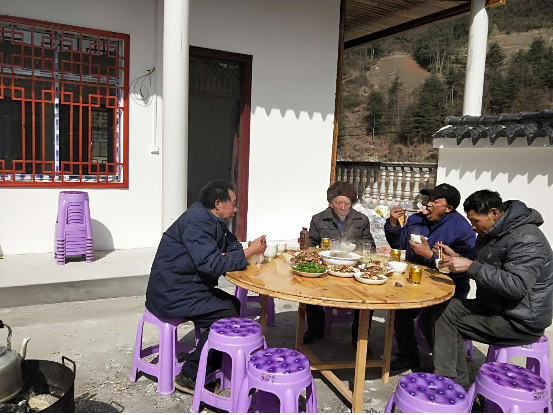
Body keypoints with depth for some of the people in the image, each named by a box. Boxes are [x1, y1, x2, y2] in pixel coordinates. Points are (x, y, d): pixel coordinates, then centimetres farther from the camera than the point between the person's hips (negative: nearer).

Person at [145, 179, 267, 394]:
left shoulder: (211, 220, 10)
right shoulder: (197, 223, -21)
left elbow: (231, 244, 16)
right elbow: (212, 265, -28)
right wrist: (249, 252, -21)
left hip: (186, 286, 10)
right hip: (172, 294, -10)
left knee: (234, 304, 7)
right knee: (225, 317, -16)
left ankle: (213, 362, 15)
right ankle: (188, 376, -6)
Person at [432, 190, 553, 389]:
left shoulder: (525, 239, -21)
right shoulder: (490, 233, 10)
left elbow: (516, 286, -31)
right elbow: (485, 270, 21)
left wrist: (470, 266, -31)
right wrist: (457, 257, 3)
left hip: (520, 320, -9)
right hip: (493, 305, 9)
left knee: (447, 316, -17)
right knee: (444, 308, -9)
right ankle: (453, 385, -5)